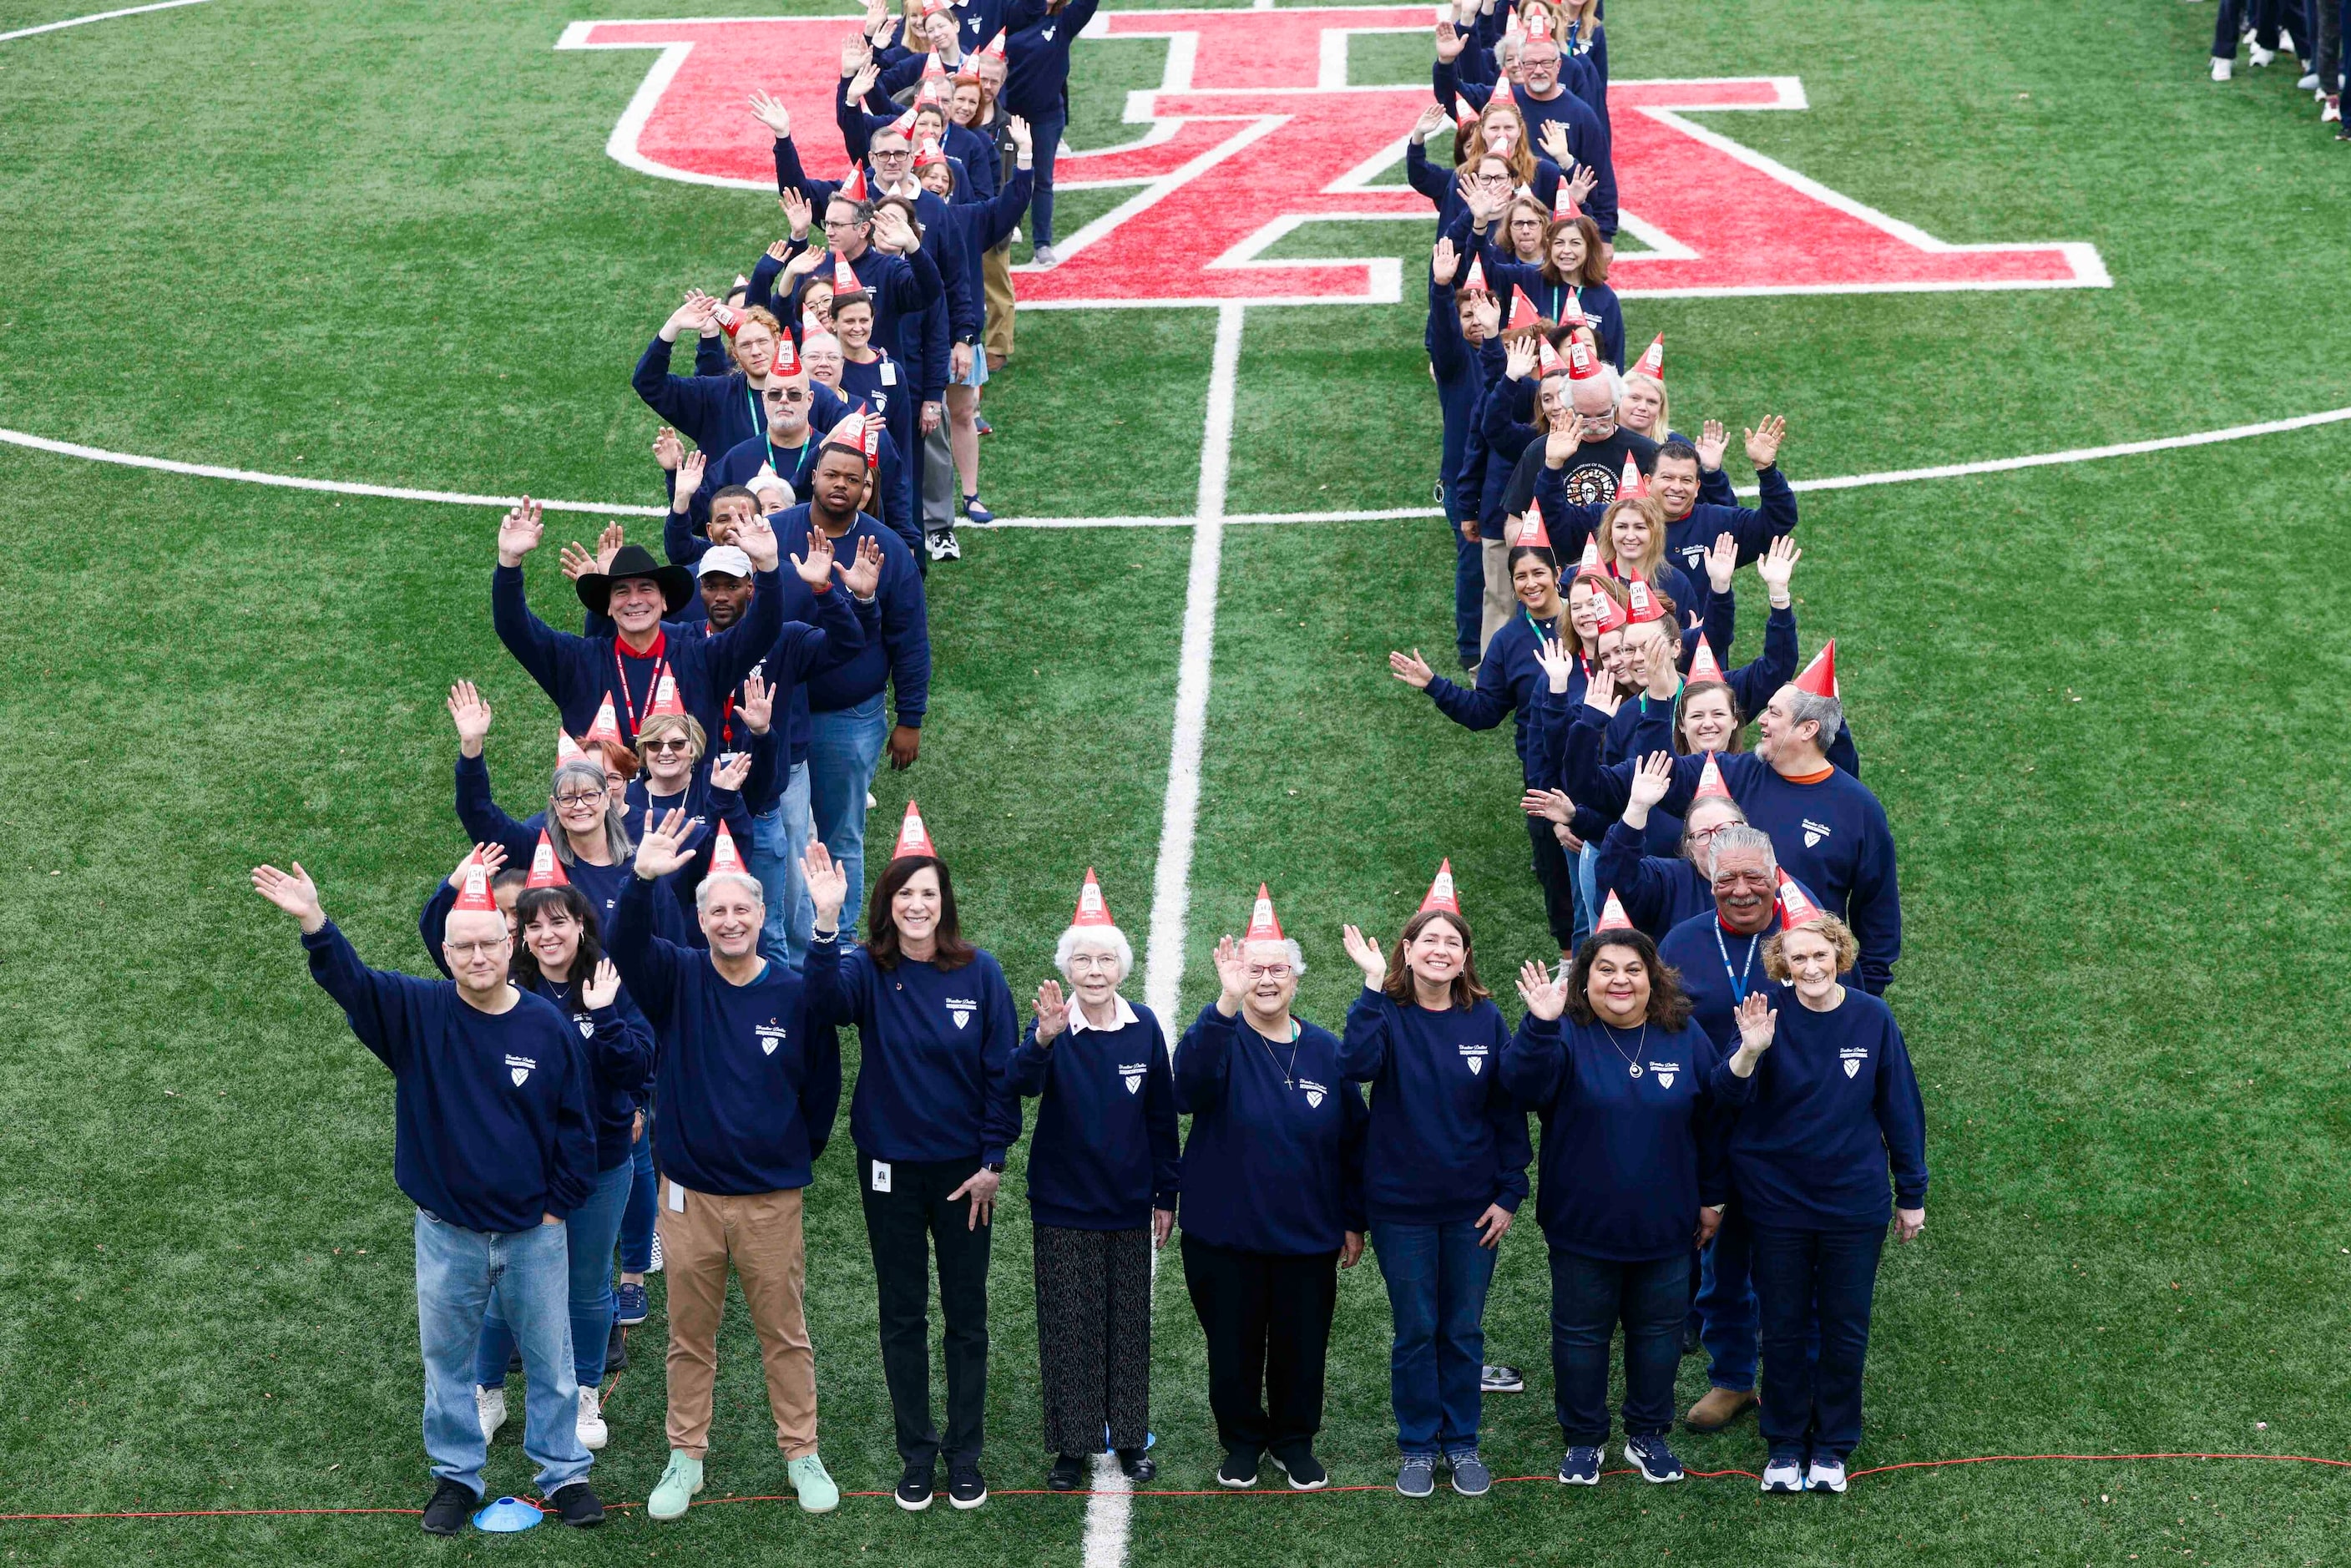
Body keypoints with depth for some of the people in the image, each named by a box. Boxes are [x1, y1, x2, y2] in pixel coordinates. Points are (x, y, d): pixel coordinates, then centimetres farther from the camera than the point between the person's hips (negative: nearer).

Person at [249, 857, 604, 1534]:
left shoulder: (549, 1027, -9)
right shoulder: (418, 1012, -8)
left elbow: (576, 1126, -1)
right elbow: (351, 980, -23)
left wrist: (558, 1206, -3)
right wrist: (314, 923, -41)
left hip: (534, 1231, -1)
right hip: (447, 1235, 1)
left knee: (550, 1361, 11)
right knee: (448, 1362, 13)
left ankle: (565, 1474, 26)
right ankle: (456, 1477, 29)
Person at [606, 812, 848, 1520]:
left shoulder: (794, 993, -7)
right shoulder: (678, 979, -6)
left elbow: (822, 1077, -8)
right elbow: (626, 947, -23)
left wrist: (803, 1151, -11)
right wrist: (642, 881, -37)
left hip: (772, 1198, -1)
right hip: (688, 1196, 1)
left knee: (785, 1335, 9)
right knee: (690, 1337, 11)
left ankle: (802, 1455, 21)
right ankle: (686, 1458, 23)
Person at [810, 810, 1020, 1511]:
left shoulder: (979, 973, -8)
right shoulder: (868, 973, -9)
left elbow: (1003, 1071, -3)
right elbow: (819, 1004, -31)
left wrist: (993, 1162, -6)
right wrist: (823, 929, -46)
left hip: (964, 1170, 0)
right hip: (890, 1169, 0)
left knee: (967, 1315, 9)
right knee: (903, 1315, 10)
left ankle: (965, 1458, 20)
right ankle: (916, 1457, 21)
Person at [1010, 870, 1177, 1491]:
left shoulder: (1143, 1027, -2)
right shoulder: (1051, 1026, -9)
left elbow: (1162, 1117, 6)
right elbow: (1022, 1083, -30)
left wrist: (1166, 1194, 7)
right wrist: (1044, 1038, -50)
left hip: (1128, 1206, 2)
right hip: (1064, 1206, -2)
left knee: (1129, 1323, 10)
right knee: (1068, 1326, 4)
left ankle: (1129, 1438, 23)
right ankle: (1071, 1446, 14)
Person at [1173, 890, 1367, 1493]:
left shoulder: (1325, 1051, 2)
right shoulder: (1222, 1039, -7)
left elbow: (1352, 1142, 9)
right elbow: (1190, 1081, -33)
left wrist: (1353, 1221, 8)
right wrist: (1226, 1005, -47)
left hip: (1307, 1238, 2)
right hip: (1224, 1235, -2)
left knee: (1301, 1346, 10)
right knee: (1233, 1346, 9)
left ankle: (1295, 1442, 29)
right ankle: (1242, 1440, 28)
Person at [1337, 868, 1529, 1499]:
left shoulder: (1485, 1019, -2)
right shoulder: (1387, 1014, -7)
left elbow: (1508, 1110, 2)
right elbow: (1355, 1065, -28)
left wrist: (1509, 1193, -2)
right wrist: (1373, 986, -30)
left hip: (1472, 1207, 2)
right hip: (1401, 1205, -1)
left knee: (1465, 1330, 10)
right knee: (1415, 1330, 7)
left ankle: (1461, 1442, 24)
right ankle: (1417, 1446, 20)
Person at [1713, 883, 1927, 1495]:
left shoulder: (1872, 1019, -9)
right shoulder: (1771, 1020, -11)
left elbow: (1901, 1110, 1)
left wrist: (1912, 1196, 6)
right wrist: (1749, 1053, -40)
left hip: (1855, 1203, 1)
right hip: (1779, 1203, 0)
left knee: (1845, 1330, 11)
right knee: (1784, 1327, 11)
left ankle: (1832, 1446, 28)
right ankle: (1785, 1445, 26)